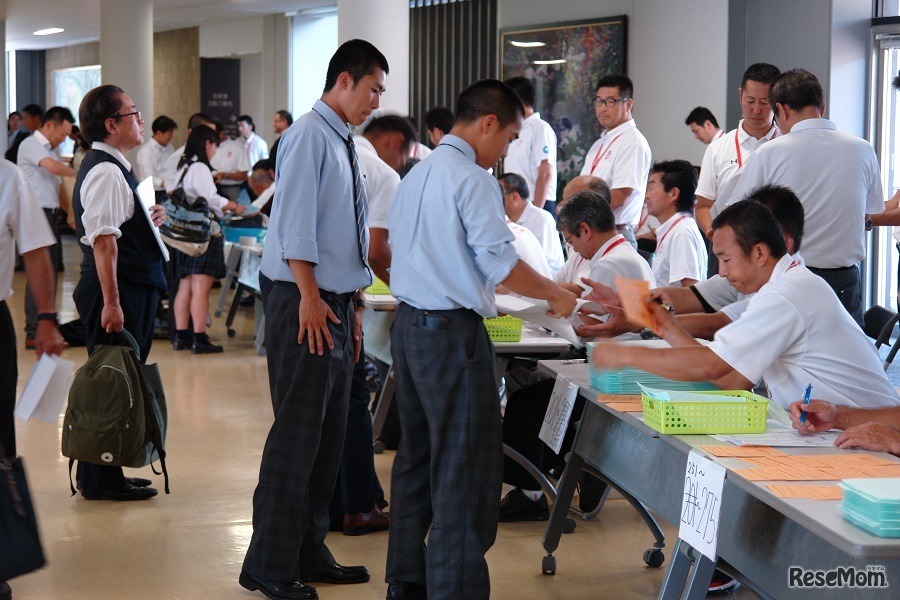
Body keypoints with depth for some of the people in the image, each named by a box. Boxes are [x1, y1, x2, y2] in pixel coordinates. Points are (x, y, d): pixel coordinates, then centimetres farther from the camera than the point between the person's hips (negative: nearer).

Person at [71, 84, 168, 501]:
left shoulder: (111, 167, 16)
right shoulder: (106, 171, -17)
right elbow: (103, 241, -23)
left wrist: (148, 221, 17)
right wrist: (111, 302, -25)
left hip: (132, 289, 11)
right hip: (118, 292, -11)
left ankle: (103, 474, 23)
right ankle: (101, 480, 2)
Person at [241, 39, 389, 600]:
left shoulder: (346, 145, 17)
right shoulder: (309, 135, -10)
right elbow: (295, 220, -17)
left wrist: (355, 303, 18)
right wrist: (309, 295, -20)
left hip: (339, 304, 9)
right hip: (306, 303, -9)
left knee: (329, 434, 12)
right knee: (297, 433, -7)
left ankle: (309, 551, 21)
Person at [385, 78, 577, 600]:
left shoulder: (417, 175, 15)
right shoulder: (473, 180, -13)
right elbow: (501, 262, -17)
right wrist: (557, 296, -3)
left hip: (409, 323, 10)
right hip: (452, 332, -10)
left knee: (418, 456, 16)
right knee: (465, 469, -5)